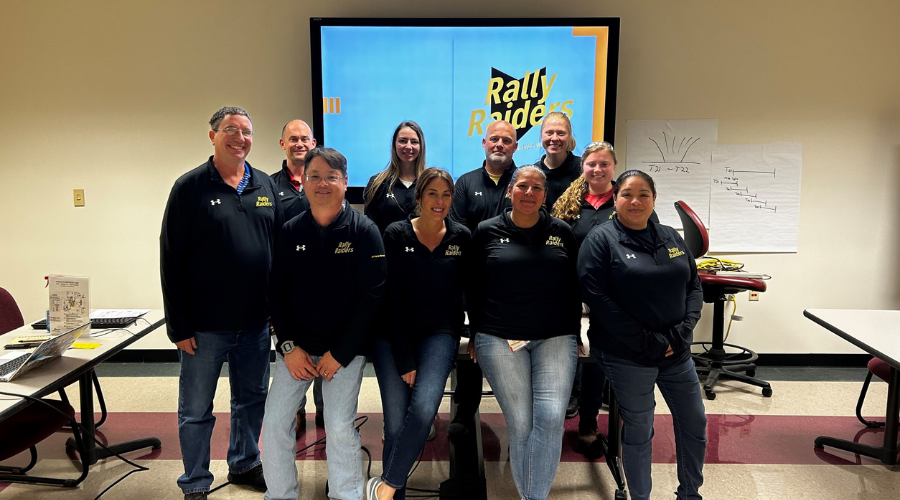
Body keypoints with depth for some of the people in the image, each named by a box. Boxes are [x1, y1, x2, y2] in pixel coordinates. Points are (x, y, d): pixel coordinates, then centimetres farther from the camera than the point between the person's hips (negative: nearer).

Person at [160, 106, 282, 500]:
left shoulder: (265, 186, 6)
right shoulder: (190, 187, -6)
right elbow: (171, 259, -8)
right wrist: (179, 325, -11)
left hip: (256, 320, 4)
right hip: (205, 325, -4)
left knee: (252, 400, 19)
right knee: (196, 409, 10)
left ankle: (245, 464, 39)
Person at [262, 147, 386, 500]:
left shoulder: (364, 231, -7)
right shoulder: (290, 231, 2)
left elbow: (372, 296, -10)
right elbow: (276, 292, 5)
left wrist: (340, 354, -12)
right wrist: (289, 346, -5)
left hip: (345, 348, -3)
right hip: (296, 347, 3)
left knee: (340, 428, -8)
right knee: (274, 423, 0)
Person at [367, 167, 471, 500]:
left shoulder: (462, 238, 3)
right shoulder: (396, 235, -3)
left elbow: (467, 291, 8)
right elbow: (392, 298, -7)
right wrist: (405, 359, -12)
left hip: (439, 334, 1)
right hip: (393, 334, -1)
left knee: (423, 410, -21)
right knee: (395, 421, -9)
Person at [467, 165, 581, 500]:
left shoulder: (561, 232, 8)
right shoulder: (487, 232, 4)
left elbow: (573, 288, 13)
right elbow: (473, 290, 9)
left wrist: (574, 335, 12)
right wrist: (478, 336, 9)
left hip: (555, 338, 1)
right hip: (500, 341, -1)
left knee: (551, 418, -15)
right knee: (520, 424, -1)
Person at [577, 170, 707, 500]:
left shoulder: (670, 238, 9)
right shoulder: (601, 240, -8)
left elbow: (694, 286, 10)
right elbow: (597, 298, -17)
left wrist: (681, 333, -7)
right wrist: (649, 342, -18)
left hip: (677, 352, 6)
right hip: (627, 357, -5)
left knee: (695, 423, 16)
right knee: (638, 431, 7)